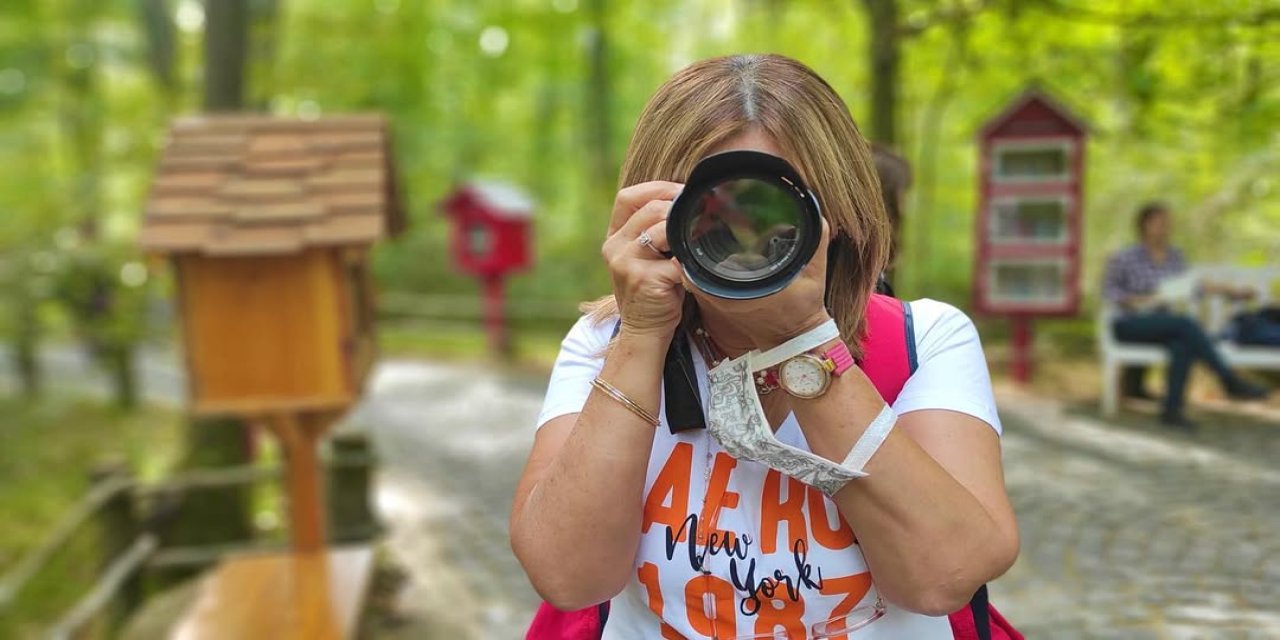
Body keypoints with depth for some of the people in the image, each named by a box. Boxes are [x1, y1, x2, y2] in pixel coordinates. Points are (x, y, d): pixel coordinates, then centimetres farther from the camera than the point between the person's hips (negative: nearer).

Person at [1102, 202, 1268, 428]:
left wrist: (1231, 290, 16)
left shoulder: (1175, 256, 10)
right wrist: (1136, 300, -20)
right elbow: (1108, 289, -3)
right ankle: (1229, 381, -29)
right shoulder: (1125, 258, -7)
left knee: (1183, 346, -34)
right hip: (1129, 324, -5)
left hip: (1163, 325, 5)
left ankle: (1172, 410, -32)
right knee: (1185, 323, -32)